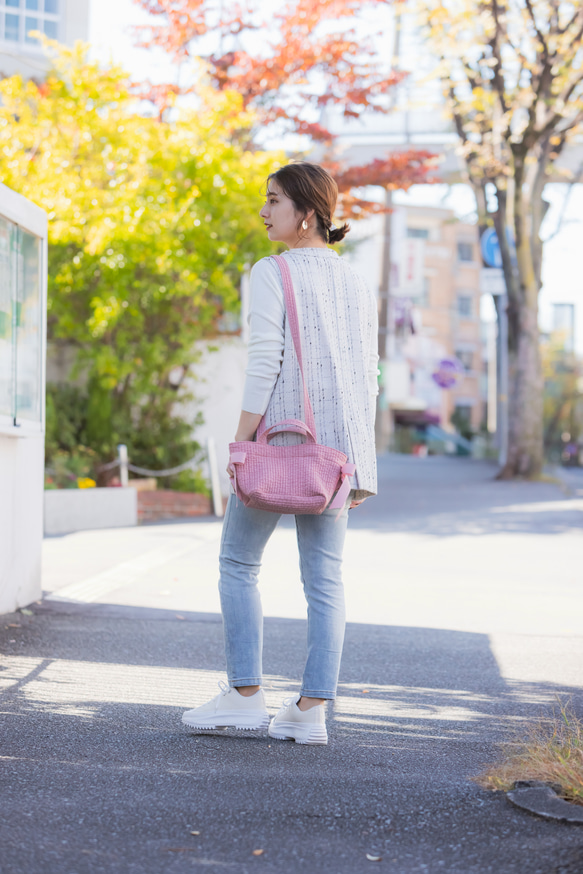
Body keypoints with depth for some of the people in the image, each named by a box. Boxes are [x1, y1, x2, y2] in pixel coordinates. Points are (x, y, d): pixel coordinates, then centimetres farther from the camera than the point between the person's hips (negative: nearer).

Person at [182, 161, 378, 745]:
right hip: (337, 446, 6)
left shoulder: (272, 274, -6)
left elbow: (263, 365, -13)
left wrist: (239, 449, -12)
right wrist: (361, 461, 15)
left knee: (238, 562, 8)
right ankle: (311, 711, 4)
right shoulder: (356, 283, 13)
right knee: (323, 577, 4)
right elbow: (366, 376, 12)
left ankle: (245, 696, 6)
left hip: (279, 437, -5)